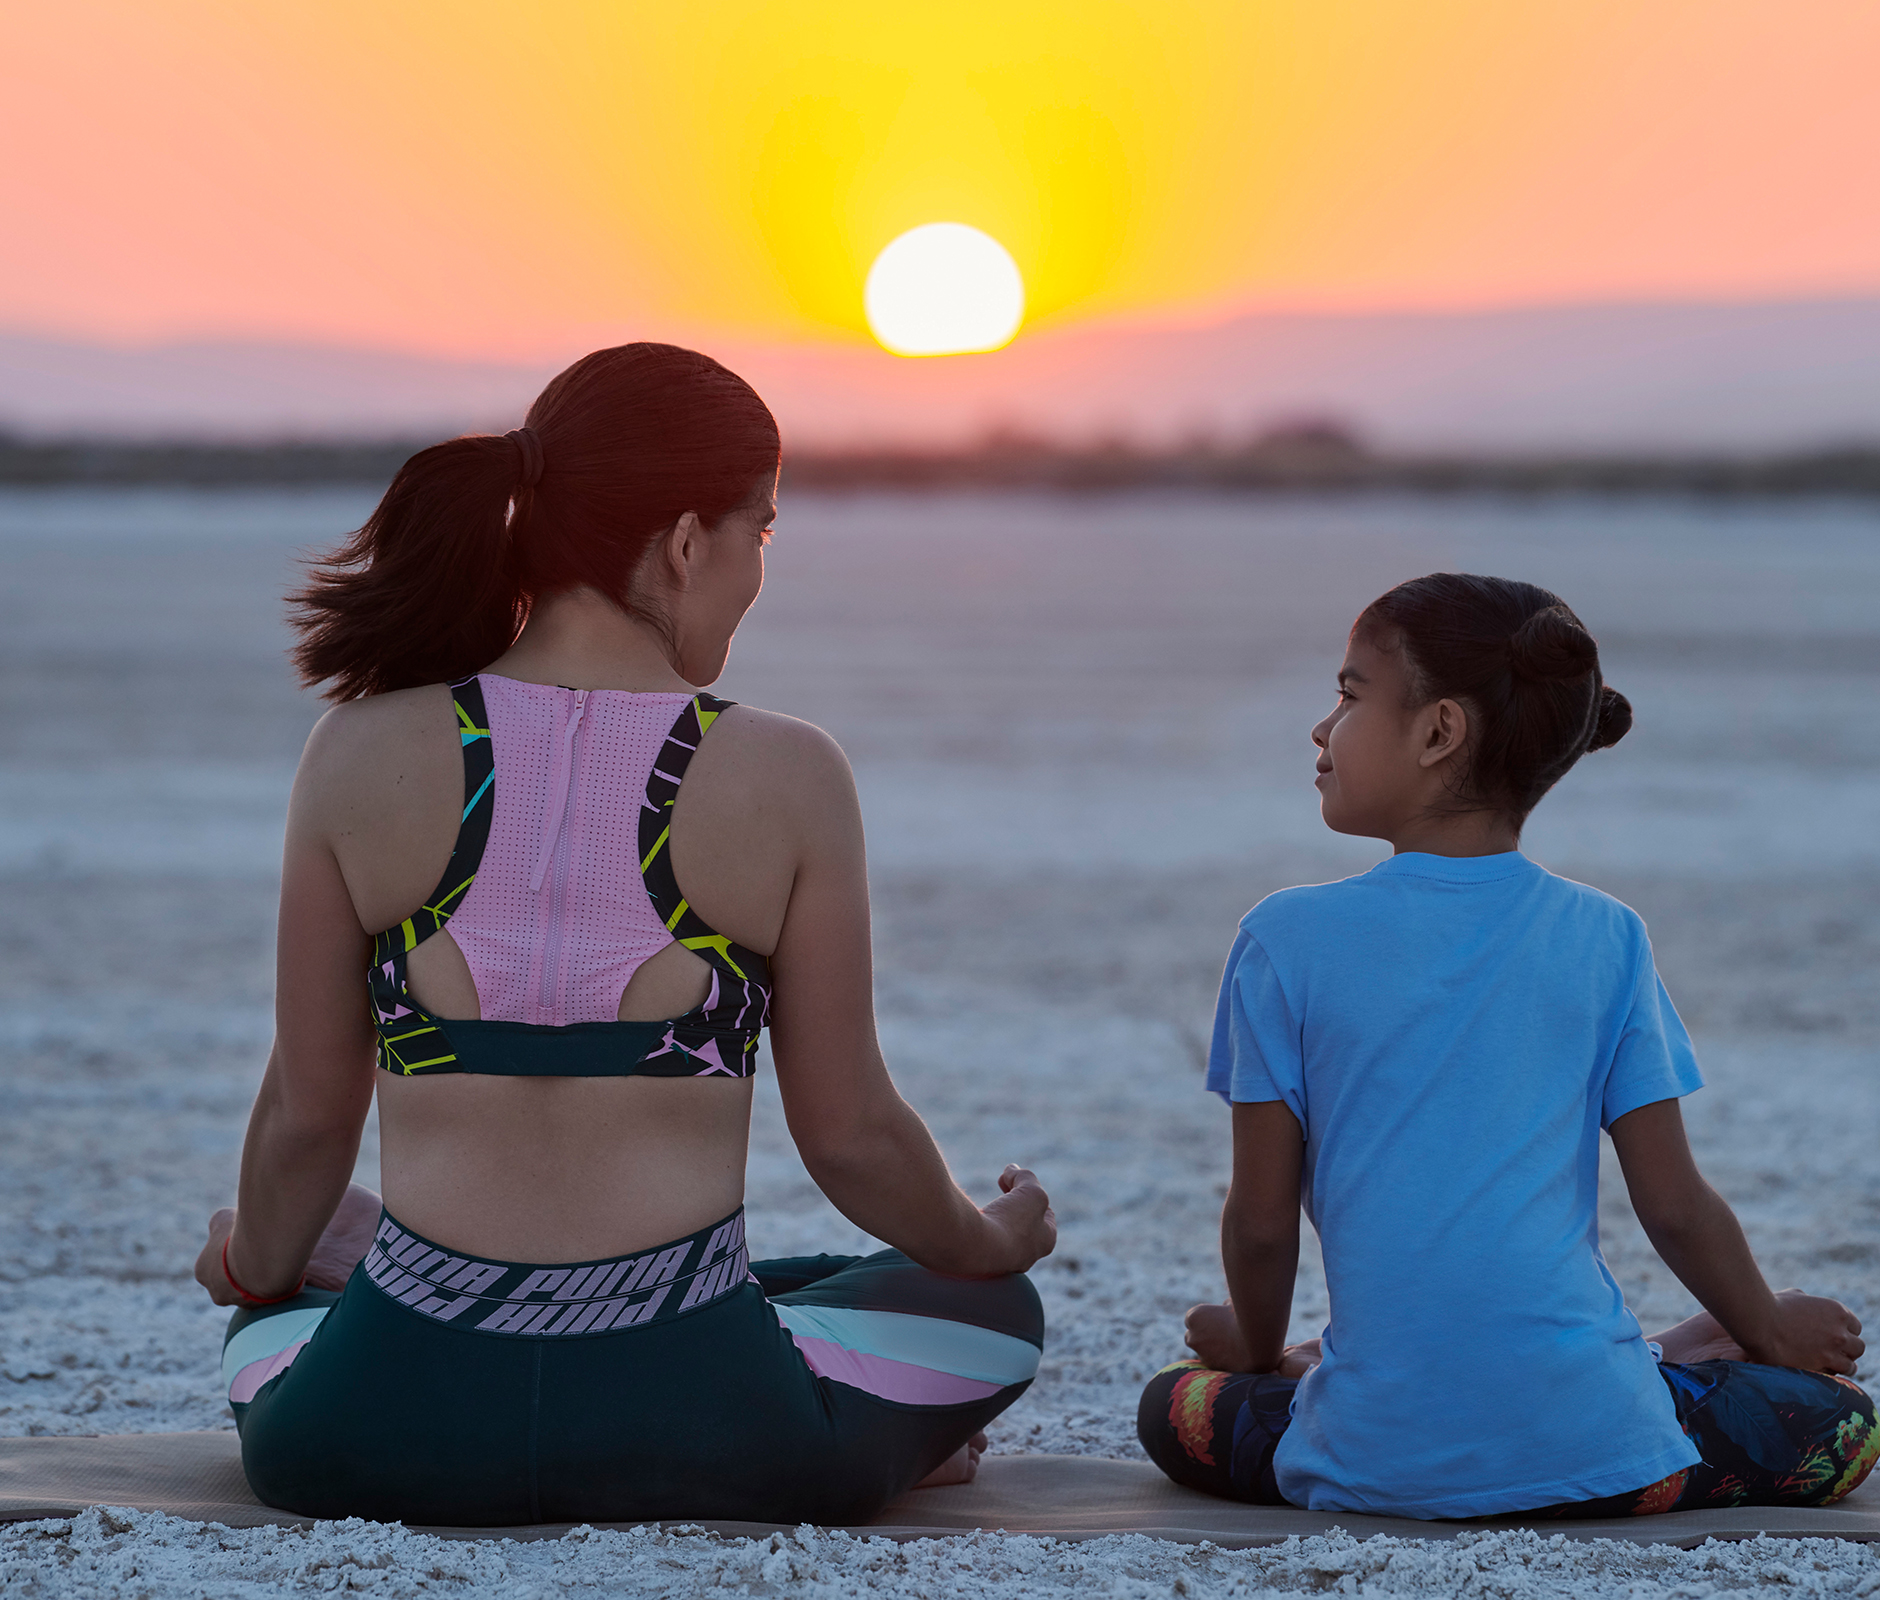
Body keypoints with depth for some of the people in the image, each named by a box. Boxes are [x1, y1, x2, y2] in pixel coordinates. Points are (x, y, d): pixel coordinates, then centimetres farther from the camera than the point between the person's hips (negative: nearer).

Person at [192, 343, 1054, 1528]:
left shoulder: (363, 757, -4)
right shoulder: (787, 781, -8)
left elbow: (309, 1115, 4)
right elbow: (850, 1134, -1)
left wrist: (258, 1264, 26)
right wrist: (992, 1241, 21)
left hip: (391, 1430, 2)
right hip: (687, 1424, -1)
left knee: (286, 1285, 39)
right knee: (994, 1307, 28)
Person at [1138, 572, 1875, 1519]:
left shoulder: (1289, 941, -2)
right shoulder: (1605, 940, 3)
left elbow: (1261, 1221, 2)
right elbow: (1674, 1205, 5)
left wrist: (1260, 1354, 23)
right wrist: (1769, 1330, 25)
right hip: (1595, 1443, 1)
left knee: (1173, 1407, 27)